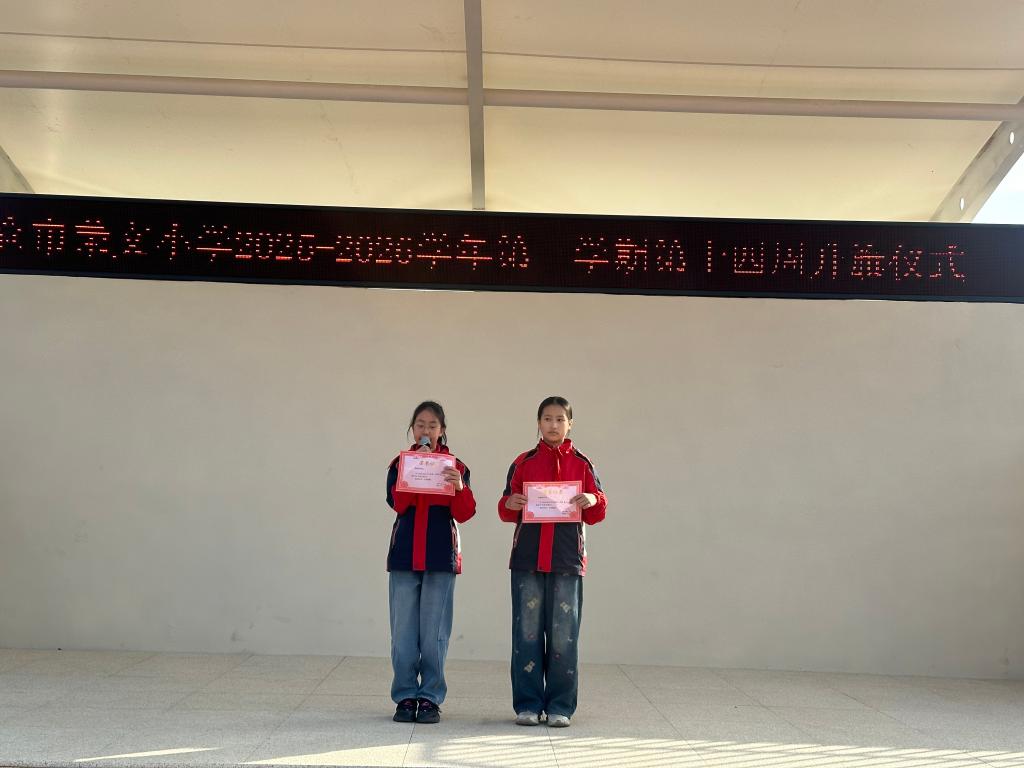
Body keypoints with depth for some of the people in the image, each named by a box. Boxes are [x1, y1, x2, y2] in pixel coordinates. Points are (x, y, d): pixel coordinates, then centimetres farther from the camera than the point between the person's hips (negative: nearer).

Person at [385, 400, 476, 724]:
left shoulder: (456, 467, 7)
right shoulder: (400, 464, 9)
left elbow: (464, 514, -2)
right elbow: (398, 502, -7)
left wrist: (460, 487, -20)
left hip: (440, 555, -1)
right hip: (404, 553, 1)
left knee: (434, 631, 1)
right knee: (403, 630, 2)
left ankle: (430, 697, 9)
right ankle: (405, 697, 10)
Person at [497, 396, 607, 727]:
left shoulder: (582, 463, 9)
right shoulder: (524, 462, 10)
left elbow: (598, 512, 8)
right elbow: (507, 509, 11)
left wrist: (592, 501, -14)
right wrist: (509, 504, -11)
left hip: (567, 558, 0)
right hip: (527, 557, 1)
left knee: (563, 634, 0)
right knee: (527, 631, 1)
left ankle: (560, 706, 9)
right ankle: (527, 705, 9)